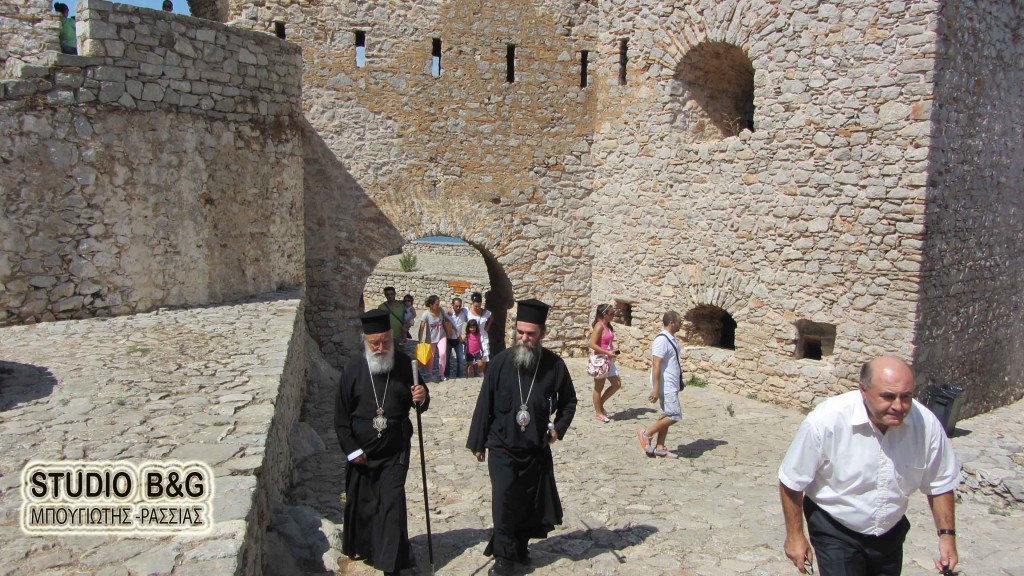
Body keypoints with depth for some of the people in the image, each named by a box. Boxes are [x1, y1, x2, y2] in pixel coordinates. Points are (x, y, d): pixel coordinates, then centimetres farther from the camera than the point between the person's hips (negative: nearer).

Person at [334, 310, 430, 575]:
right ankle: (361, 547, 40)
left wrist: (422, 397, -23)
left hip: (395, 452, -1)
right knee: (360, 502, 16)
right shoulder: (353, 369, -8)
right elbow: (341, 416, -3)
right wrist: (351, 450, -6)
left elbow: (420, 399, 1)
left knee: (392, 504, -2)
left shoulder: (405, 364, -9)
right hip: (361, 453, 1)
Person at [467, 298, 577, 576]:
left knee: (532, 501, 12)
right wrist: (477, 442, 2)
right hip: (502, 447, -1)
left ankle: (520, 545, 35)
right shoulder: (500, 362, -10)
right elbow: (484, 405, -2)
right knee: (504, 500, -6)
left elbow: (568, 401, 9)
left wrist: (558, 428, -4)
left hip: (537, 449, 2)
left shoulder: (554, 365, -8)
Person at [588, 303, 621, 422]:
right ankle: (598, 412, 18)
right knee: (599, 387, 5)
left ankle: (600, 404, 26)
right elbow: (592, 344, -22)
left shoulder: (609, 326, 8)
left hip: (608, 360, 9)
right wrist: (608, 352, -22)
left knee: (617, 384, 11)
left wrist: (613, 350, 6)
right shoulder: (599, 326, -17)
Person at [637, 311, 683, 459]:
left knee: (668, 416, 11)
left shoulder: (671, 339, 12)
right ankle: (646, 434, 2)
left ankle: (659, 447, 17)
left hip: (671, 385, 10)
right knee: (675, 416, -9)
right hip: (665, 386, -10)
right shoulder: (662, 340, -19)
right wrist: (655, 389, -24)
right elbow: (656, 366, -22)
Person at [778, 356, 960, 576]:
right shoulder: (826, 421, -30)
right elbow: (792, 482, -18)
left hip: (890, 533, 4)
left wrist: (946, 534, -6)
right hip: (835, 531, -4)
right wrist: (795, 535, -10)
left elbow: (940, 484, 0)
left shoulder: (926, 424, -20)